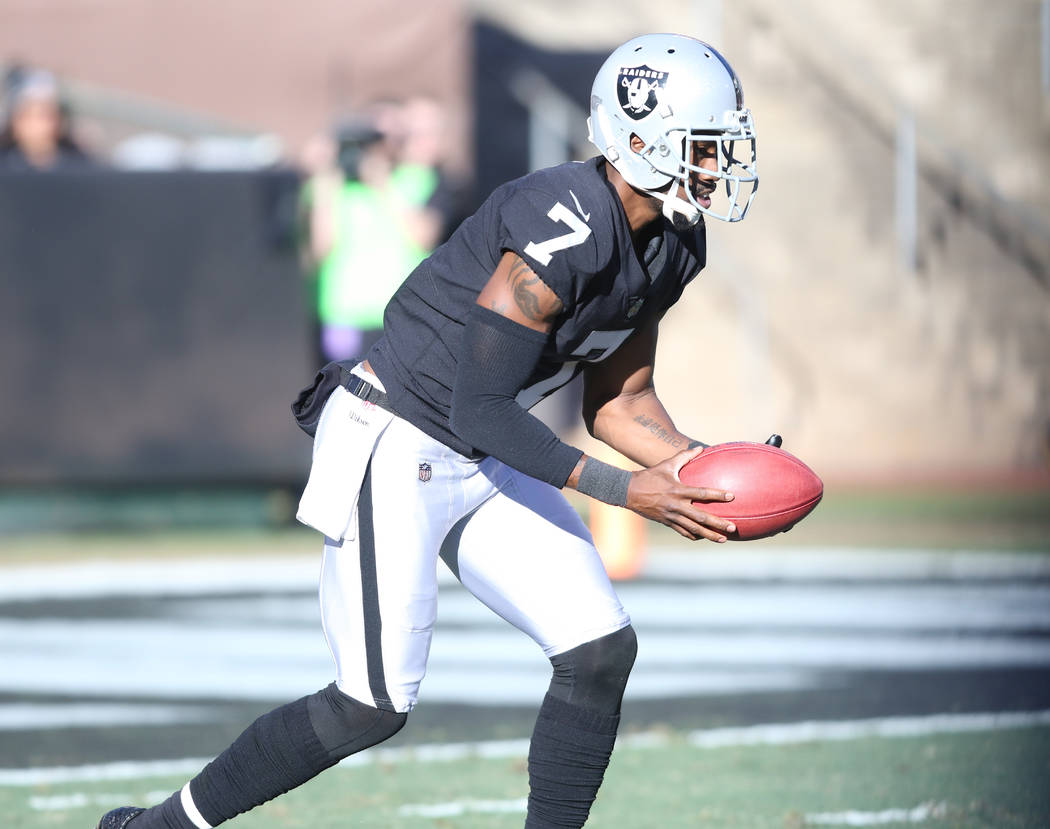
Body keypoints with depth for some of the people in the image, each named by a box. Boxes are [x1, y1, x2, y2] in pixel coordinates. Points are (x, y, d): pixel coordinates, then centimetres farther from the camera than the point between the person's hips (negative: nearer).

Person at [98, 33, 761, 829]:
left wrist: (703, 470, -7)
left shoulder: (670, 246, 2)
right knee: (374, 706, -7)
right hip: (397, 454, -9)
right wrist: (624, 491, -27)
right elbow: (479, 411, -26)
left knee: (602, 649, -3)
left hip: (485, 466, 9)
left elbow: (618, 402, 12)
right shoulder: (567, 231, -27)